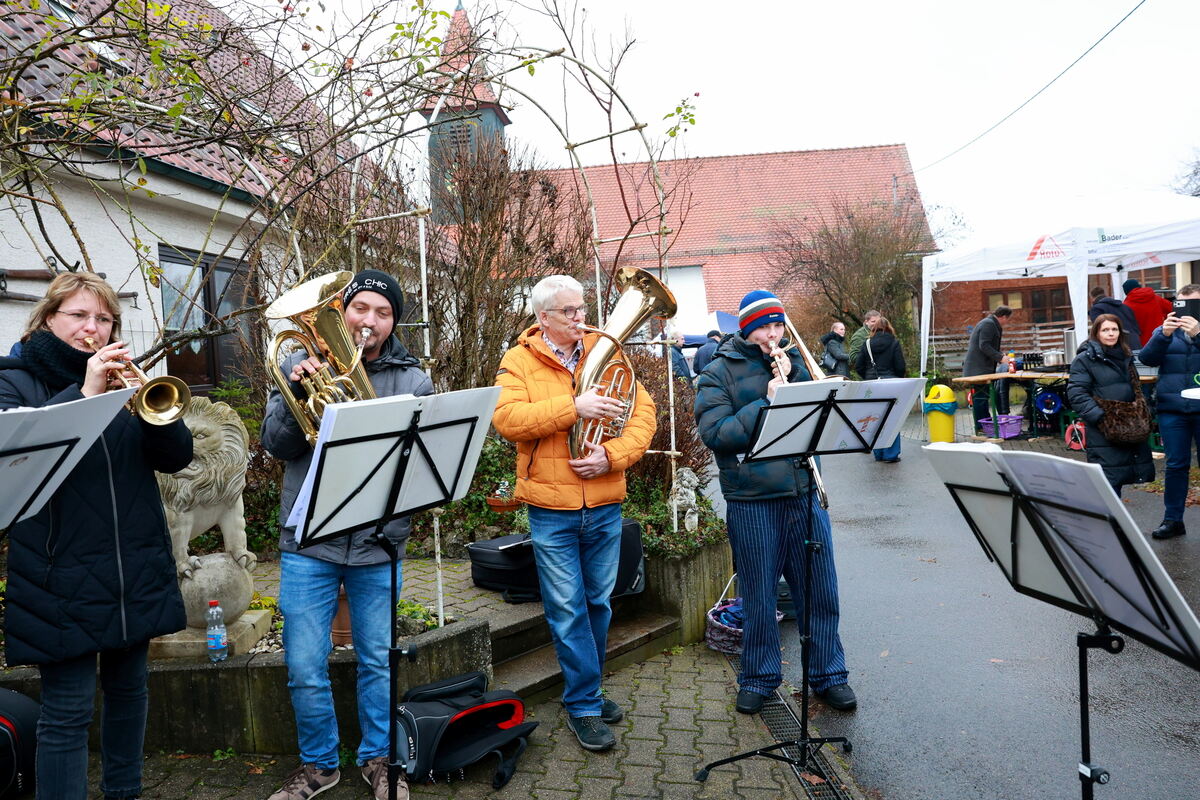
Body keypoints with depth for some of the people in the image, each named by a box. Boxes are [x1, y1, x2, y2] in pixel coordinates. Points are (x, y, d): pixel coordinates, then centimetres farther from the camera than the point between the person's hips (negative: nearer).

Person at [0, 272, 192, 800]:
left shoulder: (122, 379, 9)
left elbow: (176, 457, -1)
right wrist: (83, 394, -28)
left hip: (136, 573, 4)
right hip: (64, 577, -4)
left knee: (128, 688, 16)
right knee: (66, 711, 0)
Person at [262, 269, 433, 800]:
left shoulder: (412, 382, 1)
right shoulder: (301, 366, 3)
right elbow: (276, 445, -3)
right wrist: (295, 392, -19)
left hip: (378, 543, 0)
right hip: (308, 542, 0)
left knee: (377, 661, 13)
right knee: (305, 668, 7)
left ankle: (378, 757, 35)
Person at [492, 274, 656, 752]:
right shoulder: (519, 361, -1)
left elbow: (643, 413, 0)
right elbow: (506, 419, -17)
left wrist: (612, 456, -16)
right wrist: (573, 407, -23)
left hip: (605, 506, 3)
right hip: (552, 510, -3)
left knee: (598, 604, 16)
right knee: (567, 611, 3)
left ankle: (586, 688, 35)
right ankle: (584, 705, 18)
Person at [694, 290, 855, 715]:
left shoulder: (792, 358, 11)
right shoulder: (719, 372, -2)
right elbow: (715, 434, -15)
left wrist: (792, 376, -9)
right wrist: (768, 401, -19)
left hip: (805, 492, 4)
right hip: (752, 500, -4)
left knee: (821, 591, 11)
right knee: (759, 597, 10)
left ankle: (828, 675, 30)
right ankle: (758, 678, 29)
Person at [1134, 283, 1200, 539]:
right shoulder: (1165, 330, 11)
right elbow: (1147, 358, -4)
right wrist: (1164, 335, -20)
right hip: (1172, 410, 2)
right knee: (1176, 465, 8)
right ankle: (1173, 520, 16)